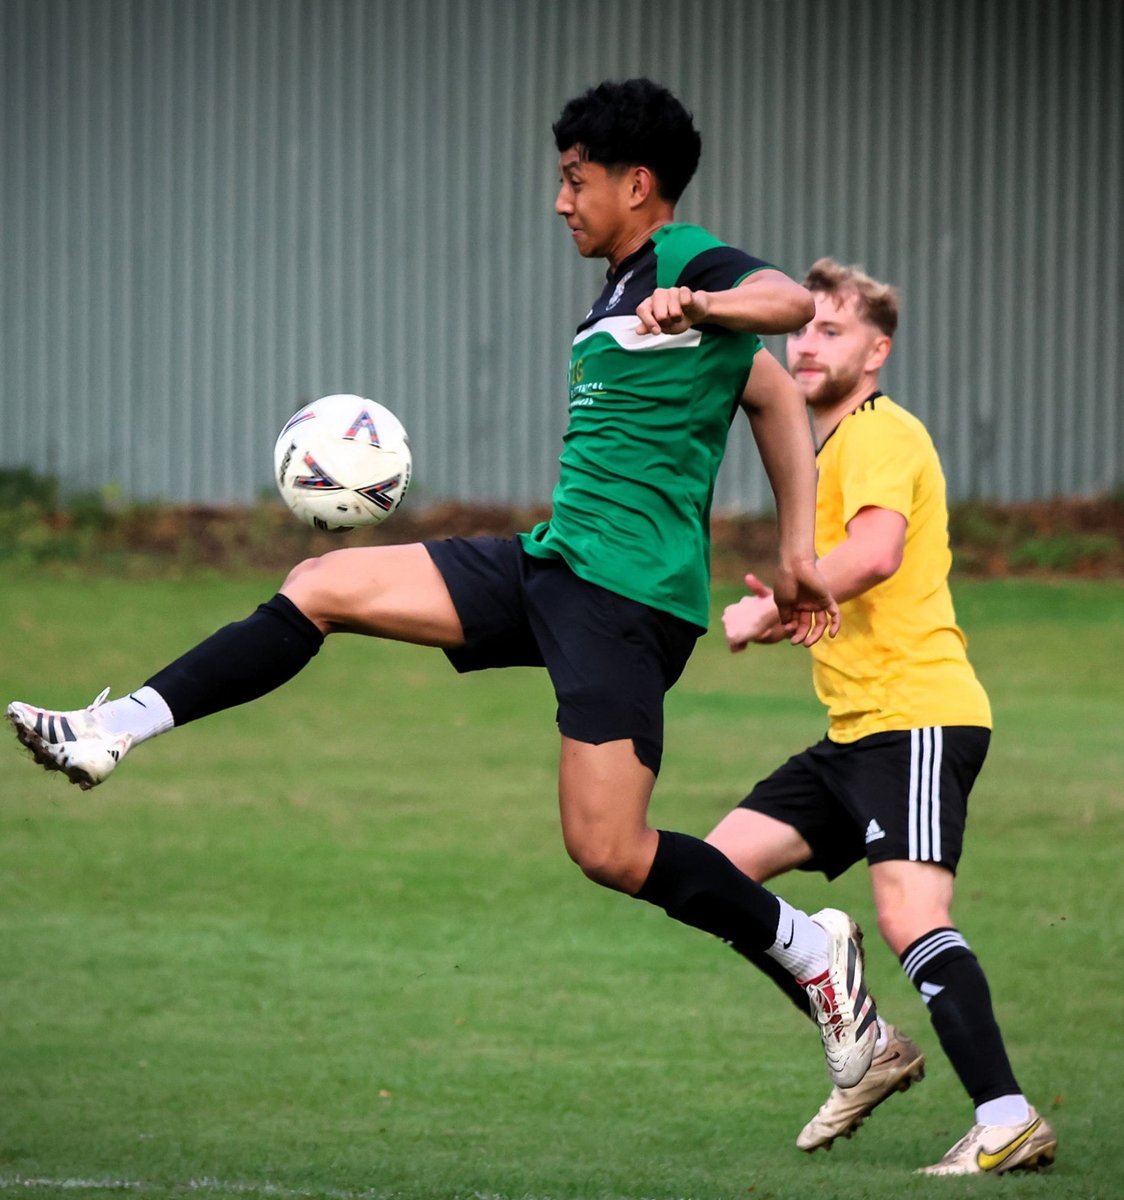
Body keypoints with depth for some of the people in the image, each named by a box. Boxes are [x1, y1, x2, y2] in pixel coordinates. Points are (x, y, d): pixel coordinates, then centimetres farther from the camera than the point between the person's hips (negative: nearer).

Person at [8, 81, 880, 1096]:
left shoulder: (689, 262, -8)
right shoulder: (618, 294, 19)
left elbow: (792, 300, -29)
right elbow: (774, 394, 27)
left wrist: (698, 304, -47)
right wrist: (798, 557, 26)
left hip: (629, 594, -10)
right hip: (552, 562, 10)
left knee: (607, 851, -12)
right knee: (321, 587, 2)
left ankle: (813, 949, 6)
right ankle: (117, 732, 2)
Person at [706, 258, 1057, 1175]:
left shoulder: (880, 432, -9)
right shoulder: (830, 447, 22)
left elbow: (877, 551, -28)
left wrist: (769, 609, -19)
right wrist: (796, 612, 11)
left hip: (919, 718, -10)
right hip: (858, 729, 10)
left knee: (911, 916, -23)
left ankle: (1008, 1122, -26)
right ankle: (870, 1050, 13)